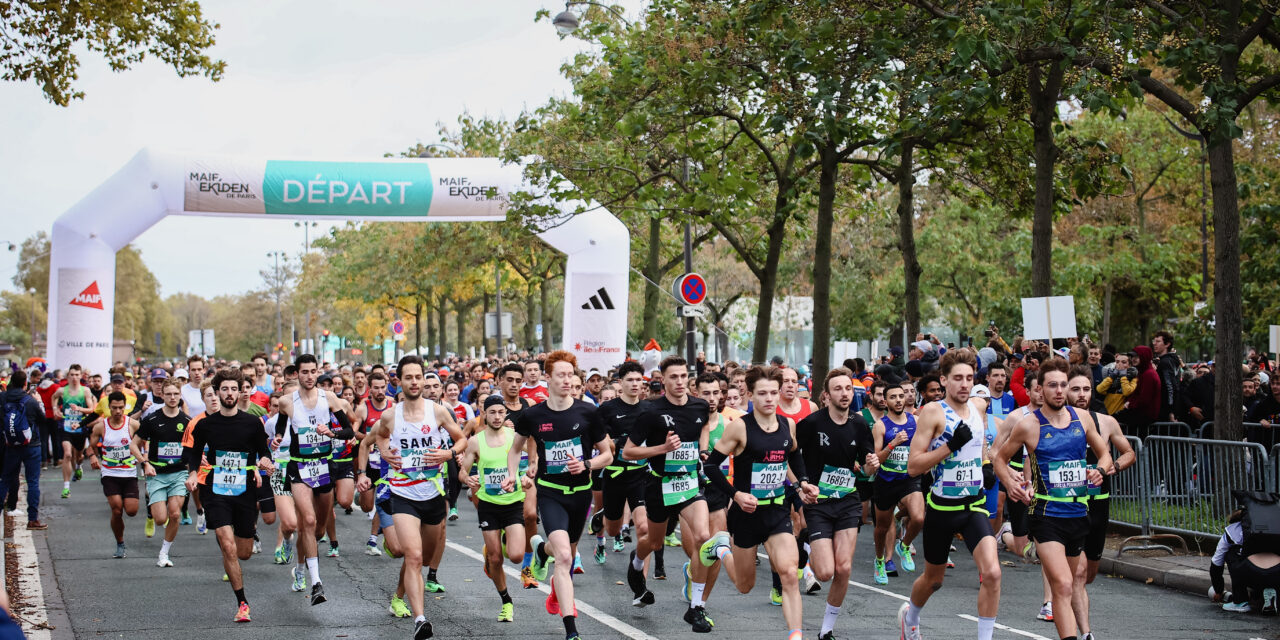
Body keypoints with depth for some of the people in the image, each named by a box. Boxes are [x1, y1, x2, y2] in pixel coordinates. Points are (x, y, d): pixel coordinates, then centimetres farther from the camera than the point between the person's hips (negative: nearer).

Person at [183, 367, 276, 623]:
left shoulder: (252, 423, 0)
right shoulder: (205, 424, 2)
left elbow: (263, 450, 10)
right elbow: (194, 452, 15)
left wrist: (265, 461, -12)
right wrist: (192, 474, -2)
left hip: (245, 493, 1)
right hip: (216, 493, -1)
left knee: (244, 553, 7)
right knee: (228, 547, -16)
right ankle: (242, 602, -7)